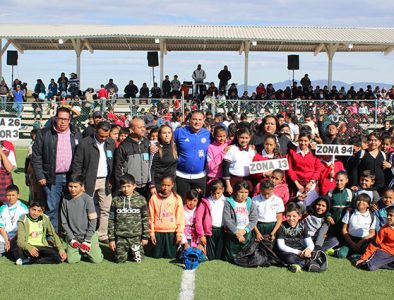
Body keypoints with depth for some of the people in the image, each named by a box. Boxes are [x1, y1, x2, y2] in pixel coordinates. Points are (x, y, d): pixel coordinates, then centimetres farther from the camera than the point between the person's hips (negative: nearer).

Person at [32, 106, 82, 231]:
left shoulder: (76, 134, 7)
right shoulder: (44, 133, 0)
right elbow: (36, 156, 0)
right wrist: (40, 176, -5)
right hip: (52, 178, -2)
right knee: (52, 208, 3)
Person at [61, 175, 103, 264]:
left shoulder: (87, 199, -10)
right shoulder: (65, 200, -1)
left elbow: (93, 221, -9)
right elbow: (64, 222, 3)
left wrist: (87, 240, -10)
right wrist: (71, 238, -5)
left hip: (88, 235, -2)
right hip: (73, 236, 2)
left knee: (97, 260, -9)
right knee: (71, 260, -11)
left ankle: (85, 249, 21)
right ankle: (80, 250, 20)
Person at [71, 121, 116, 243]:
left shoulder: (111, 143, 5)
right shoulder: (85, 143, -8)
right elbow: (77, 164, -6)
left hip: (105, 181, 4)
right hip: (89, 181, -4)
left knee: (105, 210, 8)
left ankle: (103, 235, 17)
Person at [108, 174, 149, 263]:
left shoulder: (141, 199, -2)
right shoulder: (116, 200, -1)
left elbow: (145, 219, 2)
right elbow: (111, 220, 2)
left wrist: (145, 236, 1)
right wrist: (111, 238, 0)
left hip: (136, 236, 0)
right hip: (120, 237, 0)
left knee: (138, 259, 1)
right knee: (120, 260, 1)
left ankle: (134, 250, 33)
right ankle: (125, 250, 33)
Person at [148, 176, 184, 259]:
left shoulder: (177, 198, -1)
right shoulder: (154, 197, -1)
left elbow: (180, 217, 0)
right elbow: (151, 217, 2)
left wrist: (179, 233, -3)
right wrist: (151, 233, 1)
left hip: (172, 232, 0)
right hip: (158, 232, 0)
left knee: (171, 256, 3)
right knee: (157, 256, 5)